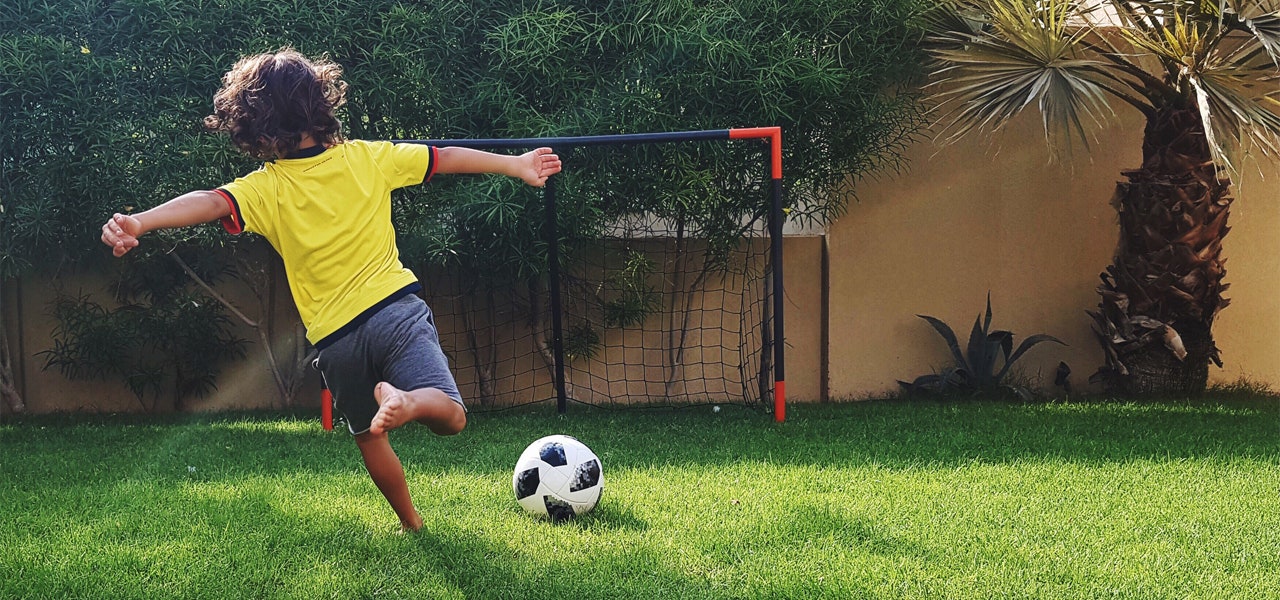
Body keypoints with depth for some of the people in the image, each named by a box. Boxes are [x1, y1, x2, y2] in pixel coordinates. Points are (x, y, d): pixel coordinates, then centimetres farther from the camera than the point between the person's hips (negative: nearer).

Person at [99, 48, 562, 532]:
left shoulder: (265, 188, -5)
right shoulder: (367, 158, 2)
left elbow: (211, 202, -22)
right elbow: (445, 158, 11)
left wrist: (139, 222, -32)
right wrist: (516, 165, 21)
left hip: (336, 334, 0)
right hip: (396, 309, 0)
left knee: (369, 437, 21)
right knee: (449, 414, -10)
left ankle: (411, 522, 27)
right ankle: (407, 401, -40)